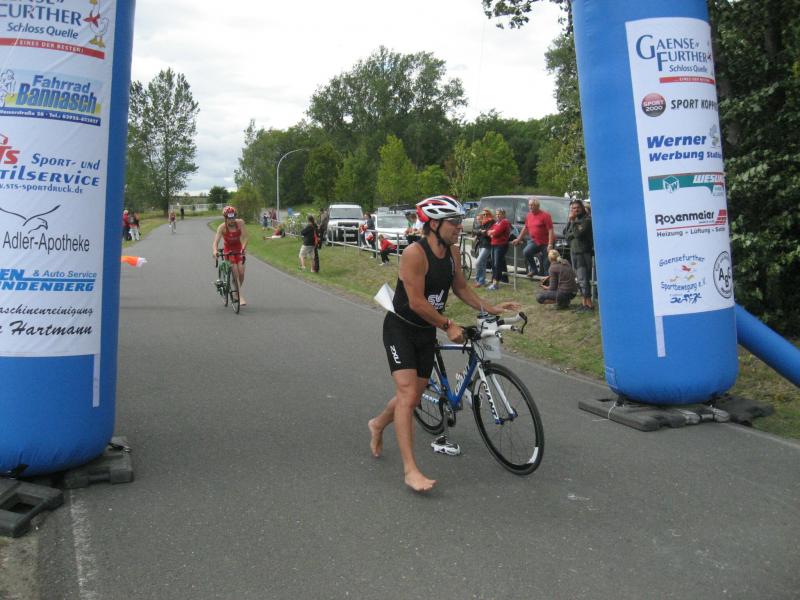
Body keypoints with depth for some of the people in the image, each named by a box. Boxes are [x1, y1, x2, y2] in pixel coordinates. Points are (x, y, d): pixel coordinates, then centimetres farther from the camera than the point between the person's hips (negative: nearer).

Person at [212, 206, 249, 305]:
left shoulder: (240, 222, -19)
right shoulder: (222, 227, -25)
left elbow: (245, 237, -21)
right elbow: (216, 241, -34)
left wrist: (243, 248, -37)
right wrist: (214, 251, -53)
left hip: (238, 248, 2)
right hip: (228, 249, -2)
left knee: (241, 273, -5)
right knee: (235, 273, -13)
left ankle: (237, 291, 22)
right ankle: (240, 296, -7)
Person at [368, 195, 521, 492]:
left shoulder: (453, 252, -1)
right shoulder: (414, 254, -25)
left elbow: (460, 287, 11)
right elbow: (416, 302, -26)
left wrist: (490, 308, 1)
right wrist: (448, 326, -21)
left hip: (426, 332, 8)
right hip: (400, 329, -7)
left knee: (414, 395, 15)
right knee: (407, 394, -16)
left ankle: (378, 424, 45)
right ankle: (410, 470, -12)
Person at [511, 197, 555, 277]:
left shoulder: (545, 215, -13)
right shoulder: (529, 215, 6)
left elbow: (550, 230, -17)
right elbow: (525, 228, 20)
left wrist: (550, 244, -24)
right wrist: (518, 239, 21)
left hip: (546, 243, -6)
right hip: (535, 241, 6)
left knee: (546, 264, -1)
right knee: (526, 252, -17)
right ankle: (534, 270, 0)